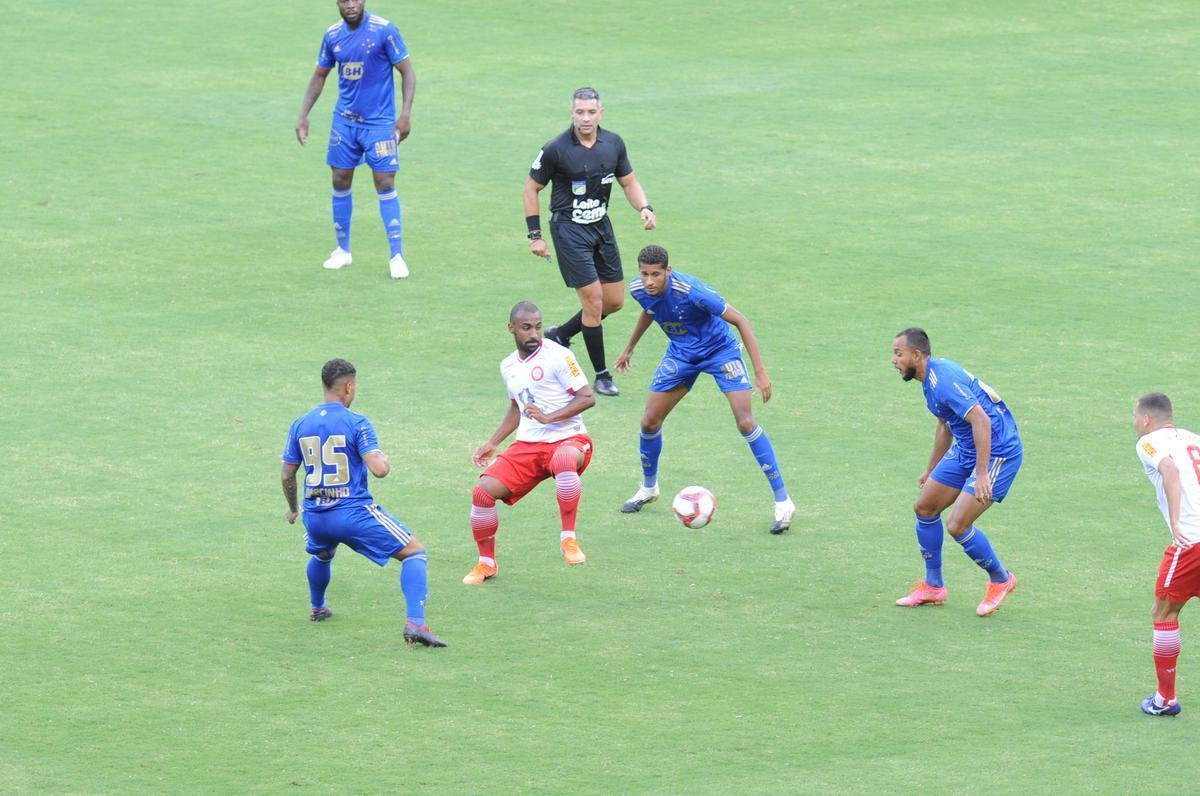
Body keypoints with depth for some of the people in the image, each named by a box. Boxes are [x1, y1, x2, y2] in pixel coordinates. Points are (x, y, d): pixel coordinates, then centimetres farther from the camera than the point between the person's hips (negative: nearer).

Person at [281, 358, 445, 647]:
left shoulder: (300, 425, 5)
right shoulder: (356, 424, -10)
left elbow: (287, 475, 11)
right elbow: (378, 469, -18)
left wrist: (293, 509, 28)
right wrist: (385, 460, 6)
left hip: (315, 517, 5)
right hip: (355, 513, -5)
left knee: (321, 555, 40)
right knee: (414, 553, 2)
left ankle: (317, 609, 53)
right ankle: (415, 624, -14)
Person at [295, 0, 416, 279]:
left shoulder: (384, 30, -13)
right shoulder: (333, 35, 2)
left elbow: (407, 72, -8)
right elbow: (319, 76, 14)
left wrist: (405, 114, -17)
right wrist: (303, 116, 8)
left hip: (380, 122, -5)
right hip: (344, 120, 5)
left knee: (385, 184, -8)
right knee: (341, 183, 7)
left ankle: (397, 256, -4)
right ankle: (342, 250, 21)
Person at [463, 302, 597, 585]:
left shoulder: (557, 355, -8)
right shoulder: (508, 367, 13)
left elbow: (587, 398, -12)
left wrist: (549, 417, -22)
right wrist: (492, 443, 24)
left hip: (568, 438, -6)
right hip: (528, 445, 6)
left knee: (564, 460, -43)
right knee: (483, 491, -12)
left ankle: (568, 538, -29)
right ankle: (486, 562, 10)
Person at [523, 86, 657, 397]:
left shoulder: (613, 144, -1)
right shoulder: (556, 149, -15)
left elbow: (628, 181, 12)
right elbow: (531, 188, -4)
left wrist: (644, 208, -8)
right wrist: (535, 235, -6)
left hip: (601, 226, 6)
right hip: (569, 229, -6)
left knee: (615, 301, 10)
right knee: (594, 300, -9)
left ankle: (559, 335, 32)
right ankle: (601, 376, 3)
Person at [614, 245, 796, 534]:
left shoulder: (690, 291, -35)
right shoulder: (638, 289, -15)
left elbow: (740, 321, -27)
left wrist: (760, 371, -30)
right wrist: (630, 348, 26)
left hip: (719, 350, -6)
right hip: (681, 353, 6)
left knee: (745, 422, -18)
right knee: (649, 421, 3)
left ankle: (782, 501, -13)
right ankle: (648, 488, 30)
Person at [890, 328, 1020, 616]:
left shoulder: (943, 380, -24)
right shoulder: (930, 378, 8)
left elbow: (981, 421, -32)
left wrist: (982, 474, -35)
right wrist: (931, 470, 33)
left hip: (997, 451, -10)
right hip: (965, 450, 10)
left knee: (957, 525, -15)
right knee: (925, 507, 12)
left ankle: (1001, 580, 9)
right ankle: (933, 587, 25)